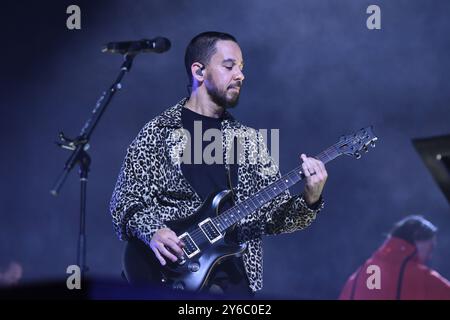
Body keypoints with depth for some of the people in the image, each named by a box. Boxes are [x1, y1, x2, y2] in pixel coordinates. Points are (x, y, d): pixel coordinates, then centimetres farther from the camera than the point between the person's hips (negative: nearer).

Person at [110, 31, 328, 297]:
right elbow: (125, 202, 3)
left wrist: (310, 200, -8)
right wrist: (151, 231, -15)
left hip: (238, 274, 3)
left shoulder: (250, 140, 13)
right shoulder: (159, 133, 3)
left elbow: (274, 215, 10)